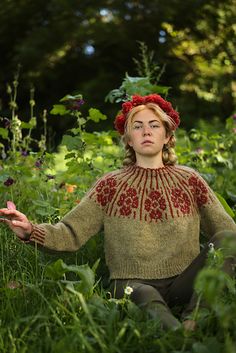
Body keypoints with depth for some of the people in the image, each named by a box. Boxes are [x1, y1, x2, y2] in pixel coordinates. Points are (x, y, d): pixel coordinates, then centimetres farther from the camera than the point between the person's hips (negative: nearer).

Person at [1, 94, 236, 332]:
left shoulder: (189, 180, 11)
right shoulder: (111, 186, 7)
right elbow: (70, 234, 0)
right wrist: (31, 232, -20)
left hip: (183, 283, 4)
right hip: (134, 282, -3)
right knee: (145, 295, -38)